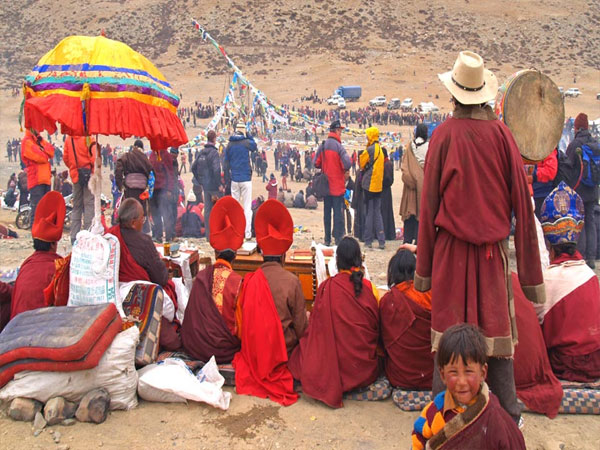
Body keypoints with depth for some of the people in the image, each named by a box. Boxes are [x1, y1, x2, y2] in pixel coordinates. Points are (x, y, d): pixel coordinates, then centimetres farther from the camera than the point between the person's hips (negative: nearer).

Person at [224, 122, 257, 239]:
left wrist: (229, 176, 15)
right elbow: (255, 147, 14)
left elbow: (226, 161, 7)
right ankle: (247, 233, -1)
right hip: (246, 178, -3)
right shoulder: (247, 142, -8)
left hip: (234, 179, 3)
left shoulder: (229, 144, 3)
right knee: (247, 207, 1)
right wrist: (249, 136, 12)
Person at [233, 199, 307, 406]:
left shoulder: (250, 280, -8)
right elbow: (301, 326, -9)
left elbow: (244, 322, 4)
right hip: (284, 351, -5)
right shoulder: (291, 281, -17)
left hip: (253, 351, 5)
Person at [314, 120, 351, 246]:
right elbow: (347, 164, -20)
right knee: (338, 212, 0)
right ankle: (338, 238, 1)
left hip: (325, 185, 5)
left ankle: (327, 239, 16)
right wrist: (343, 169, 1)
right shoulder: (338, 146, -13)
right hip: (337, 186, -5)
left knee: (327, 212, 11)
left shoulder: (322, 146, 3)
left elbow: (316, 163, 4)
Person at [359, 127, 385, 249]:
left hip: (369, 184, -7)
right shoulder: (380, 149, 12)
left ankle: (368, 240, 4)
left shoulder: (370, 150, -13)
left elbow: (362, 164, -2)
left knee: (369, 212, -2)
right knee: (377, 212, 9)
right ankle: (381, 241, 7)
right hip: (378, 185, 7)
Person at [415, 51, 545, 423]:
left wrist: (424, 266, 2)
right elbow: (522, 202, -2)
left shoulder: (444, 135, -6)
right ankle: (509, 416, 24)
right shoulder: (502, 134, -2)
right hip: (493, 249, 2)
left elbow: (429, 202, -5)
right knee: (497, 328, 12)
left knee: (448, 334, 8)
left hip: (452, 248, -1)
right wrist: (530, 271, 5)